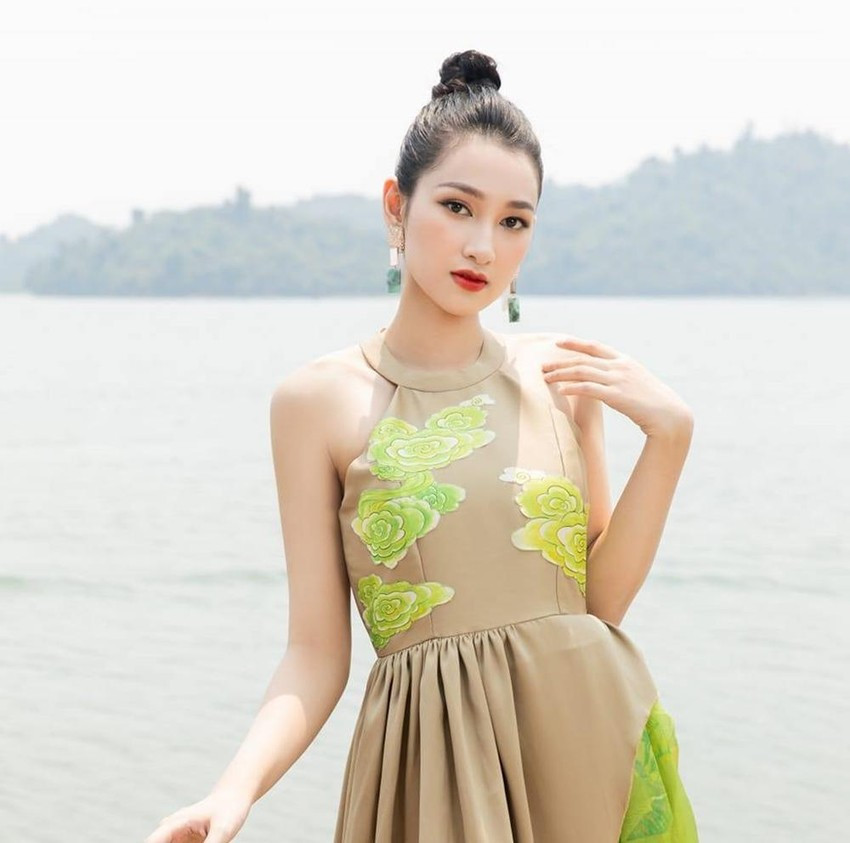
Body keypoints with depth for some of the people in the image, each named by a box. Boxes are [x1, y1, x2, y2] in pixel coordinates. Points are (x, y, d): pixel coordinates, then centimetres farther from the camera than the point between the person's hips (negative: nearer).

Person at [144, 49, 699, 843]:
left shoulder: (560, 373, 4)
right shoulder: (320, 398, -4)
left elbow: (599, 598, 3)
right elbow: (316, 652, -4)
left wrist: (669, 434, -6)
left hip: (592, 731, 3)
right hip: (439, 764, -3)